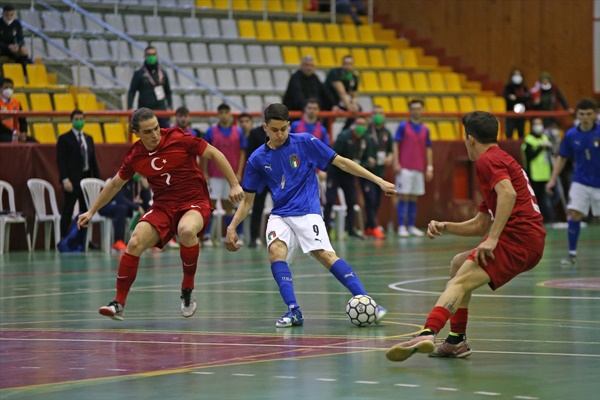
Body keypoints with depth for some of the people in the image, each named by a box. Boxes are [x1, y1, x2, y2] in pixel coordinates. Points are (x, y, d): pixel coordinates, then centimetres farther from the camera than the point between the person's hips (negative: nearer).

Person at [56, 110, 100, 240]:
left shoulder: (89, 139, 17)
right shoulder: (64, 139, -2)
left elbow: (93, 161, 17)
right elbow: (61, 161, -9)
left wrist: (97, 179, 9)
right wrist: (65, 180, -18)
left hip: (87, 178, 6)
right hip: (72, 180, -6)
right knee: (68, 211, -5)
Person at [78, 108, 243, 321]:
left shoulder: (179, 139, -11)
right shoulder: (135, 155, 1)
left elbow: (214, 154, -2)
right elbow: (115, 184, 18)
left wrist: (234, 184, -5)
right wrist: (92, 211, 22)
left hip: (194, 202, -4)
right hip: (163, 206, 4)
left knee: (187, 231, -37)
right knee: (135, 242, -19)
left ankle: (188, 291, -14)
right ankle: (119, 303, -6)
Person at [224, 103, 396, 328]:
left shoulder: (305, 142, -2)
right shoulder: (258, 159, 5)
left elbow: (341, 162, 1)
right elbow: (247, 200, 13)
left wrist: (378, 180, -2)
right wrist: (232, 227, 1)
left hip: (307, 211, -3)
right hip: (280, 215, 3)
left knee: (325, 254, -24)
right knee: (276, 250, -27)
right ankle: (293, 311, -27)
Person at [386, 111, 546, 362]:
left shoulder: (488, 160, -2)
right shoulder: (501, 160, 29)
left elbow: (508, 193, -23)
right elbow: (480, 225, 29)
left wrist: (493, 239, -25)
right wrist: (445, 227, 16)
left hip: (518, 237, -10)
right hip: (530, 242, 10)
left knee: (460, 282, -21)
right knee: (459, 264, 24)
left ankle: (428, 334, -43)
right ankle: (456, 341, 18)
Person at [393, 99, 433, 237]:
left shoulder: (425, 129, 11)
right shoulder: (403, 126, 0)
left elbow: (428, 149, 14)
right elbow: (396, 145, -3)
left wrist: (429, 168, 9)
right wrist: (396, 163, -12)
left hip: (419, 169, 4)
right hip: (405, 168, -4)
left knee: (413, 198, 7)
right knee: (403, 197, -5)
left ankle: (411, 226, 12)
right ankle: (401, 227, -4)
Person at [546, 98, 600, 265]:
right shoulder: (571, 135, -2)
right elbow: (562, 158, 9)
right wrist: (553, 179, 3)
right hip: (581, 182, 2)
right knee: (574, 214, -10)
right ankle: (572, 253, 0)